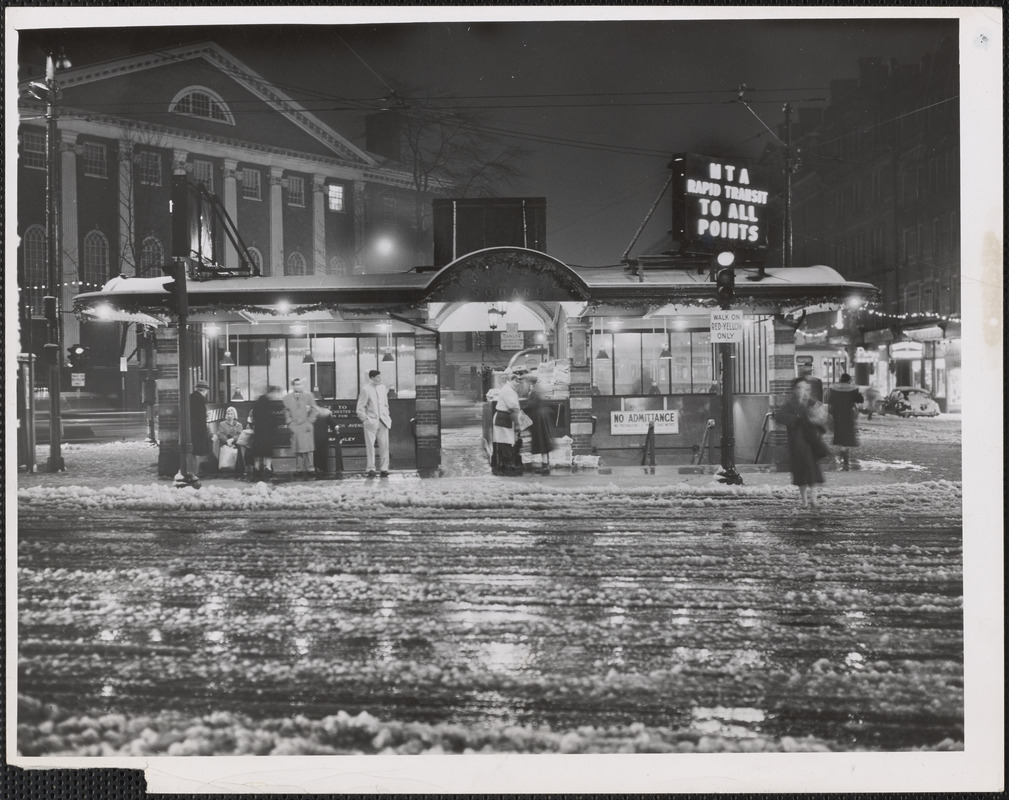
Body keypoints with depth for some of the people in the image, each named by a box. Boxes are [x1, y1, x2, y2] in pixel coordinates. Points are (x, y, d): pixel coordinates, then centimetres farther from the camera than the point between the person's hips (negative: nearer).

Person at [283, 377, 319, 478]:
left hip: (306, 427, -1)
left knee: (307, 449, -3)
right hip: (294, 427, 1)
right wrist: (290, 423, -1)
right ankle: (299, 470, 5)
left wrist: (309, 422, -2)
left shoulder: (308, 395, 7)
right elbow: (286, 412, 10)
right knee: (297, 450, 1)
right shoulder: (287, 397, 8)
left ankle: (309, 469, 2)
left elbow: (315, 410, 6)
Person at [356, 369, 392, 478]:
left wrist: (386, 417, 10)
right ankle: (371, 469, 8)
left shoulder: (383, 388, 10)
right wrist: (365, 419, -8)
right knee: (370, 446, 1)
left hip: (383, 422, 4)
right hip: (371, 422, -4)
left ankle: (384, 469, 9)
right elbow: (360, 407, -4)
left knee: (384, 445, 3)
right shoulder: (365, 389, -6)